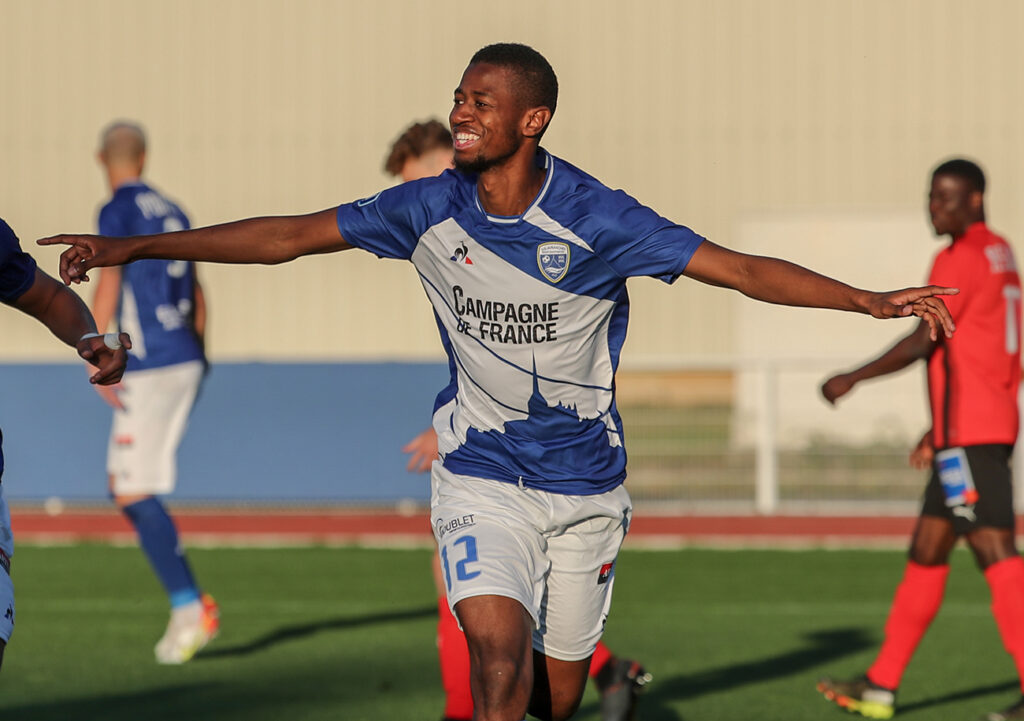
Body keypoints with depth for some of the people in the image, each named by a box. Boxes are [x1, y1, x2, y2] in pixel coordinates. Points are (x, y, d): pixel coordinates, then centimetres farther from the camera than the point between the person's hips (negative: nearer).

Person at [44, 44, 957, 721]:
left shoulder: (596, 220, -15)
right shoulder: (429, 210, -7)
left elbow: (743, 269, -17)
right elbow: (289, 236, -1)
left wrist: (870, 299, -28)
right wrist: (132, 248, -2)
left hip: (584, 480, 0)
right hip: (480, 475, 0)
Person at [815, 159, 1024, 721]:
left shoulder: (960, 259, -12)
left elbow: (922, 343, -14)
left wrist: (852, 379, -3)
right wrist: (941, 429, 25)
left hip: (968, 435, -10)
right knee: (926, 553, 15)